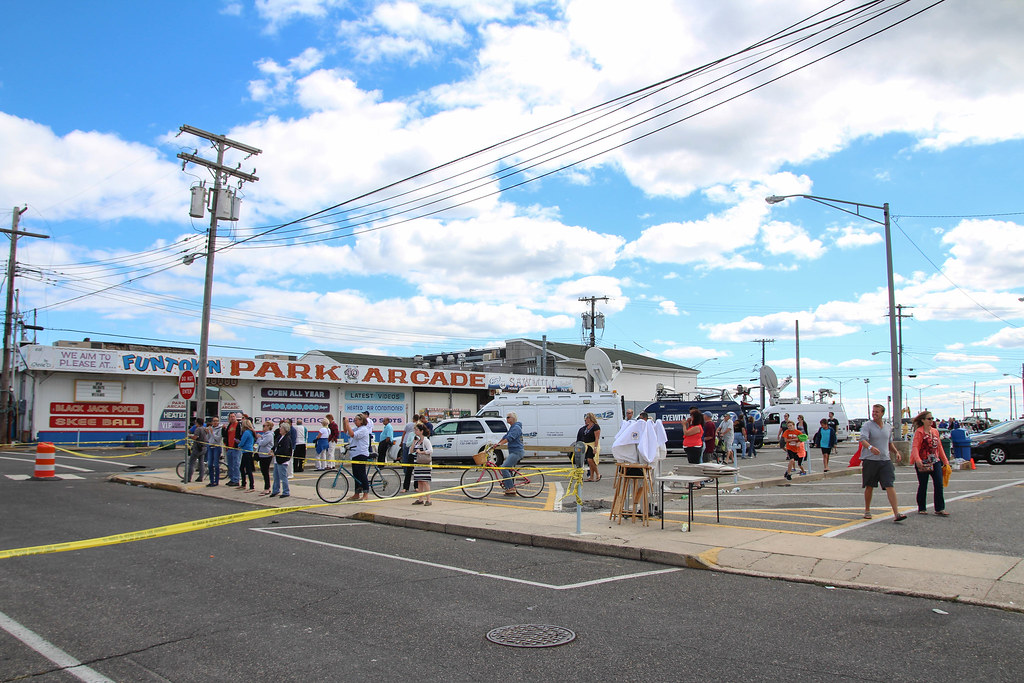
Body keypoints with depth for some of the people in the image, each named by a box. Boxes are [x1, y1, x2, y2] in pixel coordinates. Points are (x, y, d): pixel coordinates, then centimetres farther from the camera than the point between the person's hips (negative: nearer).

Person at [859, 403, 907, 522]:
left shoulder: (888, 427, 12)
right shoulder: (867, 425, -4)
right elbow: (863, 440, -21)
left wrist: (896, 452, 9)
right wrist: (870, 447, -40)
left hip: (885, 460, 3)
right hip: (870, 460, -3)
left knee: (890, 486, -8)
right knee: (869, 487, 8)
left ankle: (896, 513, -11)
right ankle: (867, 511, 24)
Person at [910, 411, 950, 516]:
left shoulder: (935, 431, 11)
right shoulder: (919, 432, -8)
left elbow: (939, 447, 18)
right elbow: (915, 447, -16)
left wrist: (945, 461, 16)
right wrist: (917, 459, -30)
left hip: (935, 462, 5)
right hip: (923, 463, -5)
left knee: (939, 484, -2)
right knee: (923, 486, 4)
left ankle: (939, 509, 3)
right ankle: (921, 508, 16)